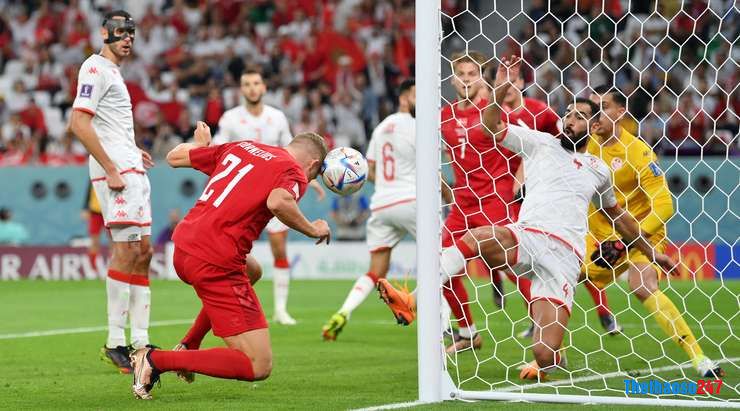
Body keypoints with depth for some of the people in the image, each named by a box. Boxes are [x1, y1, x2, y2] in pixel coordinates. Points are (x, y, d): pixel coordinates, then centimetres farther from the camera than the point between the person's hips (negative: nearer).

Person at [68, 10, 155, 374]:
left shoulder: (113, 71, 21)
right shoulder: (96, 68, -10)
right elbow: (79, 124, -19)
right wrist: (111, 169, -21)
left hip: (130, 169, 10)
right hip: (115, 169, -10)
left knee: (143, 251, 10)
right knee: (127, 249, -13)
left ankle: (140, 341, 13)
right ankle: (115, 342, -12)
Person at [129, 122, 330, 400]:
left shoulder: (241, 147, 17)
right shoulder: (294, 172, -1)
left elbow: (174, 156, 25)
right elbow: (277, 202, -25)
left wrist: (201, 143, 46)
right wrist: (313, 230, -8)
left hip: (182, 248, 9)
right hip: (215, 265, -9)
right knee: (259, 367, -5)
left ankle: (187, 347, 32)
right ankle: (157, 361, -11)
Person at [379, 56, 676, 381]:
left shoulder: (598, 169, 22)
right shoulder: (540, 142, 16)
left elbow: (617, 216, 35)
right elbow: (492, 126, 8)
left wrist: (651, 252, 39)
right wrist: (500, 89, -8)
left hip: (563, 256, 0)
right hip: (526, 236, 0)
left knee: (545, 355, -14)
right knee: (472, 238, -36)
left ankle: (550, 360, 24)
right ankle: (411, 300, -39)